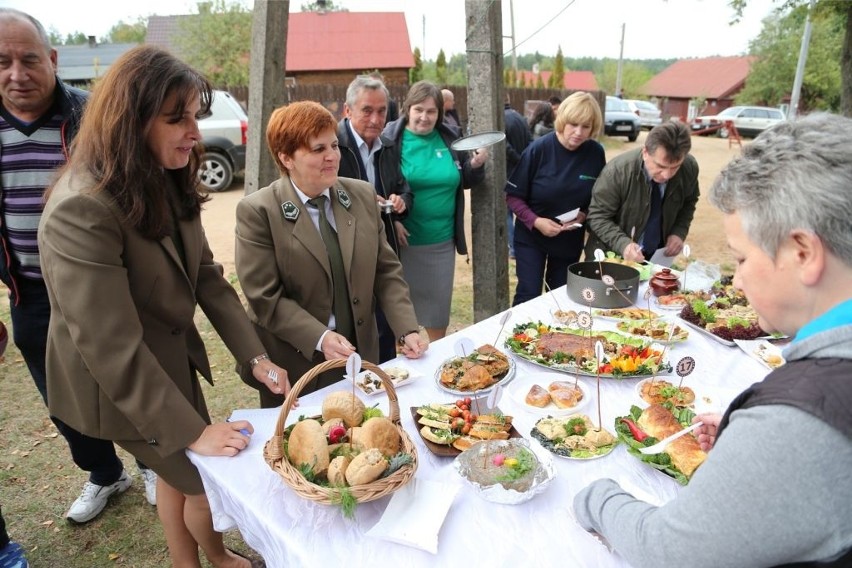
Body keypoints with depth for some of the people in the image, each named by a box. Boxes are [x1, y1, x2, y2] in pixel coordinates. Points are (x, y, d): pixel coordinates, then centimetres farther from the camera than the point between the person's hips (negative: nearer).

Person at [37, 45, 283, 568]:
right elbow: (111, 348, -31)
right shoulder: (81, 211, -30)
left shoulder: (167, 184, -3)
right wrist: (192, 430, -27)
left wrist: (256, 356, -11)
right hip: (117, 386, -7)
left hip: (174, 358, 7)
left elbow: (206, 274, -3)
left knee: (179, 472, 23)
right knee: (210, 482, 9)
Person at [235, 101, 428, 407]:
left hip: (360, 356, 4)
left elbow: (387, 270, 3)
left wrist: (407, 330, -7)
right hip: (296, 367, -4)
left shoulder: (363, 195, 2)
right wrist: (321, 339, -24)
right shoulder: (257, 210, -12)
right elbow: (265, 297, -14)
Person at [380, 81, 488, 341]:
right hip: (404, 239, -4)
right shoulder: (390, 140, -8)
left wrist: (475, 166, -5)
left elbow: (464, 182, 14)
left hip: (442, 241, 4)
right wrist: (391, 221, -16)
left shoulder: (449, 139, 5)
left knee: (438, 308, 17)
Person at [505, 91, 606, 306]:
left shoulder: (596, 153, -8)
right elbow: (514, 196, -12)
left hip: (570, 240, 3)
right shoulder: (539, 149, -16)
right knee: (528, 295, -3)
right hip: (531, 236, -3)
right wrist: (536, 221, -24)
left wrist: (584, 215, -15)